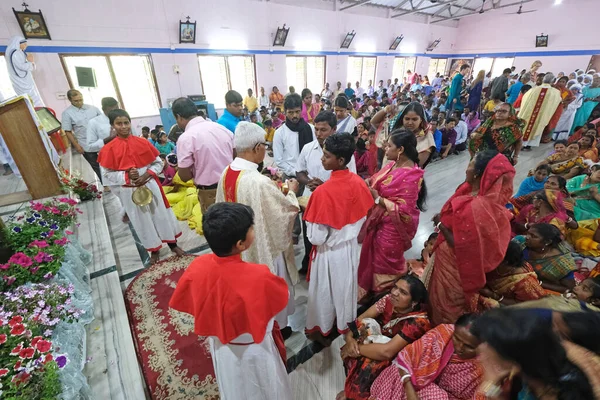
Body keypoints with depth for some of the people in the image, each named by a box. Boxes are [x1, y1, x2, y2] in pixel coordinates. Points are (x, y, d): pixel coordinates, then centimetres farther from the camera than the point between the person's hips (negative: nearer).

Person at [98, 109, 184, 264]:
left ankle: (173, 244, 28)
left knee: (161, 214, 11)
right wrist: (127, 177, -19)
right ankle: (154, 249, 29)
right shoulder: (108, 149, -6)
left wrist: (147, 175, -13)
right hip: (129, 191, -1)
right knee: (142, 220, 11)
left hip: (150, 186, 1)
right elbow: (107, 175, -4)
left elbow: (158, 163, 1)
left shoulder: (142, 142, -3)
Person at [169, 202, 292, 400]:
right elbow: (284, 297, -19)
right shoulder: (258, 277, -40)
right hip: (254, 350, -4)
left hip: (220, 346, 5)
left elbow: (190, 305, -6)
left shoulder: (198, 266, -25)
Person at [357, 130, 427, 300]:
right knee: (372, 260, 24)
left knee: (385, 267, 14)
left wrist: (377, 198, -23)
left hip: (392, 228, -8)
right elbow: (379, 185, 10)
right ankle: (370, 292, 48)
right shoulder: (393, 165, 0)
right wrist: (369, 185, -11)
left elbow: (404, 211, -27)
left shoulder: (411, 176, -25)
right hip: (379, 222, 8)